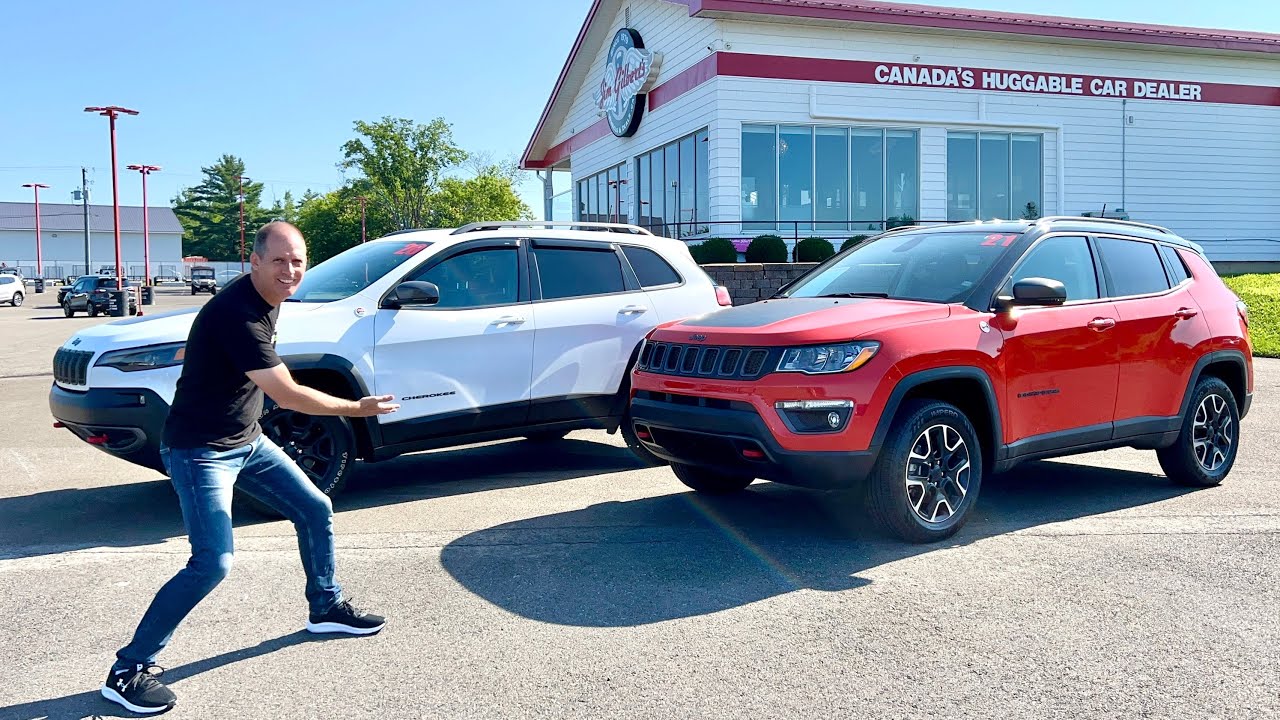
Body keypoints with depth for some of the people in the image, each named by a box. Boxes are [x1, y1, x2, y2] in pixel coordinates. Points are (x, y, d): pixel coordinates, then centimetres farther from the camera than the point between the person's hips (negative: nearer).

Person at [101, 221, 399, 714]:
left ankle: (326, 608, 32)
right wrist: (358, 409, -18)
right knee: (213, 562, -17)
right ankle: (129, 670, -3)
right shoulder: (236, 313, -28)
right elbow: (287, 395, -26)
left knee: (316, 510, 13)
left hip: (247, 441, 9)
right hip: (200, 451, -9)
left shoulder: (269, 297, 1)